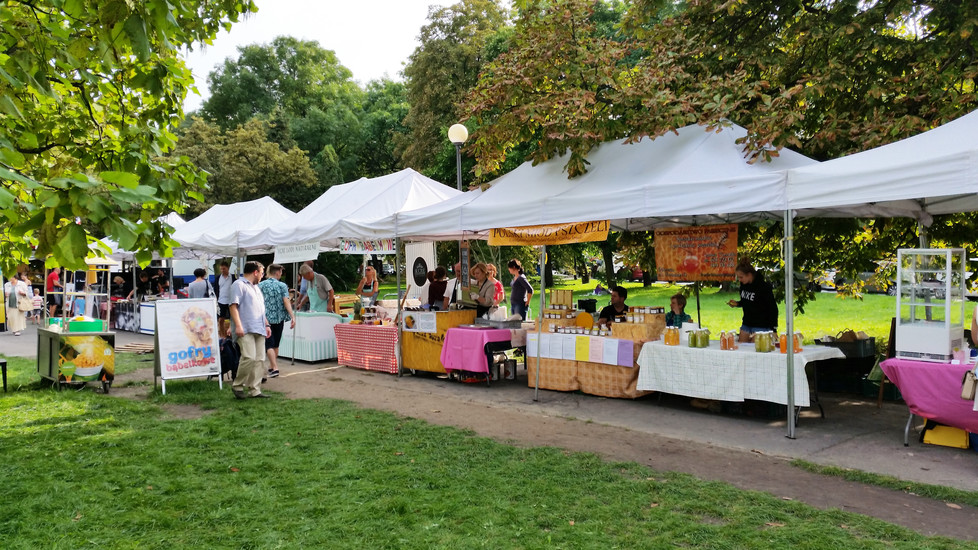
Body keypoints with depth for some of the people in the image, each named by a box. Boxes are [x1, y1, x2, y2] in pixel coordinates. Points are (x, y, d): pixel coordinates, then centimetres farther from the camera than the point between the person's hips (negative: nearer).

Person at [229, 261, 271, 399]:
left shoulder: (256, 287, 27)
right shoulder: (238, 285, -2)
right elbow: (233, 305, -12)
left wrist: (266, 325, 24)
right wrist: (238, 325, -21)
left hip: (259, 330, 9)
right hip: (246, 330, -9)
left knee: (259, 360, 3)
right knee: (249, 358, -18)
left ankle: (254, 390, 7)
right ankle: (237, 386, -1)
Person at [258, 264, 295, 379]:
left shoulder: (260, 285, -1)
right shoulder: (282, 286, -3)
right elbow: (286, 302, -12)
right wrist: (292, 317, -15)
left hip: (265, 318, -1)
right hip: (279, 318, 1)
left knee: (269, 344, -4)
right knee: (275, 344, 16)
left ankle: (275, 368, -17)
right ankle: (271, 366, 29)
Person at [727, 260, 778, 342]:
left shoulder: (764, 287, -17)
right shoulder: (744, 284, 2)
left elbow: (773, 308, -13)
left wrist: (773, 329, -14)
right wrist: (737, 304, -2)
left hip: (761, 327, -7)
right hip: (746, 324, 7)